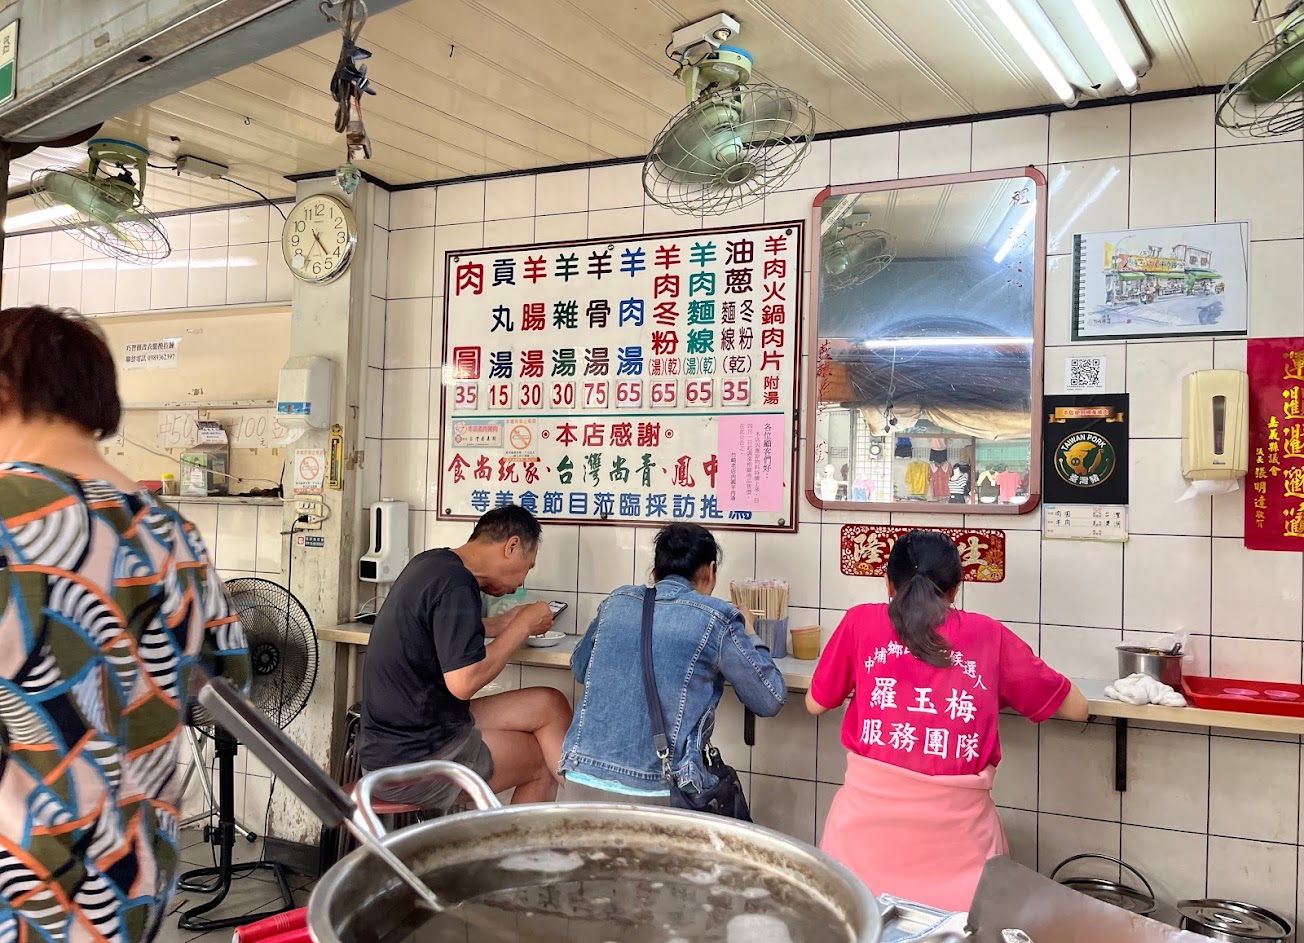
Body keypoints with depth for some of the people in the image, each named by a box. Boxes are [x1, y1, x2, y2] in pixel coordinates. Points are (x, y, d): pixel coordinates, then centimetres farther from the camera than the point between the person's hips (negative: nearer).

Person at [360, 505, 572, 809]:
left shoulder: (431, 562, 7)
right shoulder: (456, 585, -22)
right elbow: (463, 683, -27)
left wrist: (503, 624, 15)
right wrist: (523, 626, -14)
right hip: (410, 763, -9)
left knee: (551, 705, 7)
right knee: (544, 762, 5)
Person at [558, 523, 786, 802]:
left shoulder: (616, 601, 9)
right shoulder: (717, 619, -3)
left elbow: (579, 667, 27)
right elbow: (771, 701, 6)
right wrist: (748, 635, 20)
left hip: (581, 784, 4)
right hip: (656, 794, -4)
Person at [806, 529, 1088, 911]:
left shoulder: (861, 622, 6)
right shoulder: (989, 635, 8)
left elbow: (816, 704, 19)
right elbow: (1075, 708, 17)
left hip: (870, 812, 0)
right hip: (957, 822, 1)